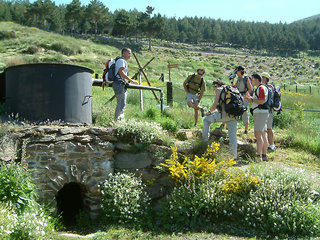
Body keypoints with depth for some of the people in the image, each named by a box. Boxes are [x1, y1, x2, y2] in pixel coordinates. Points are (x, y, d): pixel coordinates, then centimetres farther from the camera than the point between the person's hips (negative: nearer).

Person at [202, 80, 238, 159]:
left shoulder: (219, 90, 7)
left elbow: (215, 103, -5)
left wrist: (210, 112, 11)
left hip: (224, 114, -6)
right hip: (234, 116, 6)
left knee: (206, 120, 16)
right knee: (233, 136, 9)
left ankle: (205, 140, 15)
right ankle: (234, 156, 9)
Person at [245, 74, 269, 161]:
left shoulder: (261, 88, -12)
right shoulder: (259, 88, 21)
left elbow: (262, 101, -22)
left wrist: (251, 99, -15)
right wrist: (250, 97, 15)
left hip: (261, 113, -11)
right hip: (259, 113, 11)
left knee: (258, 134, -16)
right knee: (263, 134, 13)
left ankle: (259, 156, -21)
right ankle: (264, 155, 18)